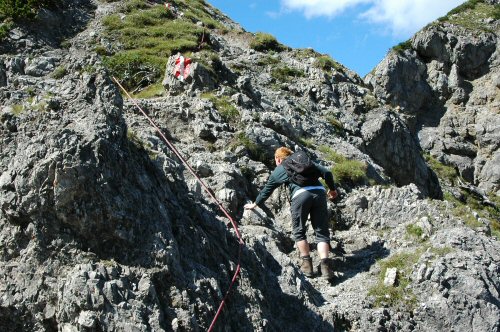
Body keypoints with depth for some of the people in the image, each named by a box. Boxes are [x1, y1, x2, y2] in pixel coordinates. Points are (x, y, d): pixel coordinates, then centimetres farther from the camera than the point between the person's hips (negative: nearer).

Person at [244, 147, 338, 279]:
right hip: (319, 193, 3)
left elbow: (266, 190, 34)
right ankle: (325, 265, -8)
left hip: (300, 195, -3)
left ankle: (307, 264, 14)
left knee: (299, 231, 15)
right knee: (321, 232, 6)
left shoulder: (278, 171, 22)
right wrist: (332, 189, 32)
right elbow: (326, 173, 17)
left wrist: (254, 204, 50)